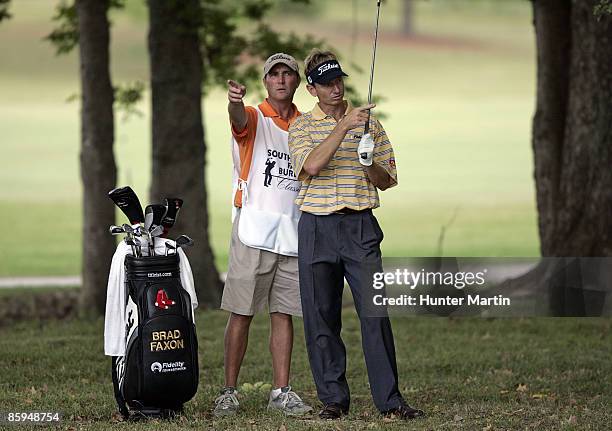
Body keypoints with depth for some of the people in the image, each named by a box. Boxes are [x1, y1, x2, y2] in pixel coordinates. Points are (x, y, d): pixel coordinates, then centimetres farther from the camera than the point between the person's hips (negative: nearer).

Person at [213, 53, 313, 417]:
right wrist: (235, 100, -50)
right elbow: (239, 118, -26)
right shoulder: (254, 117, -1)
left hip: (293, 233, 5)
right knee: (241, 313, -3)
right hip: (254, 231, -5)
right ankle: (229, 391, 1)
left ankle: (281, 392, 10)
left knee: (284, 313, 6)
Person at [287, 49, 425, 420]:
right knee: (321, 316, 2)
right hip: (316, 226, 0)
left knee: (375, 312, -8)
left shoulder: (369, 123, 11)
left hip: (359, 225, 0)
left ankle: (390, 399, -7)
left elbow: (388, 180, 11)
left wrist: (369, 165, -10)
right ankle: (333, 399, 10)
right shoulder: (302, 126, 7)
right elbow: (310, 166, -14)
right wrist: (343, 126, -19)